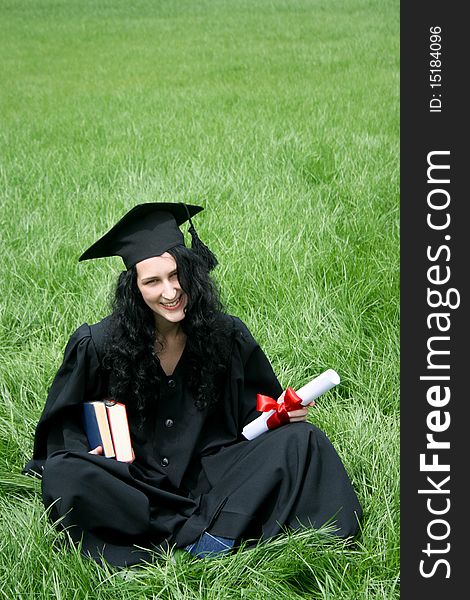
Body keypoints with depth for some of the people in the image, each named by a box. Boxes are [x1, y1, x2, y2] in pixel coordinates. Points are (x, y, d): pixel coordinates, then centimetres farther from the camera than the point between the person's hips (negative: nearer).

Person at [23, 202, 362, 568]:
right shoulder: (97, 345, -8)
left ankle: (216, 537, -33)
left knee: (302, 440, -18)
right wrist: (79, 453, -14)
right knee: (62, 477, -31)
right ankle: (197, 532, -29)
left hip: (209, 474, 2)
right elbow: (63, 417, 5)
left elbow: (254, 411, 10)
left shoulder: (227, 336, -3)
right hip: (135, 484, -1)